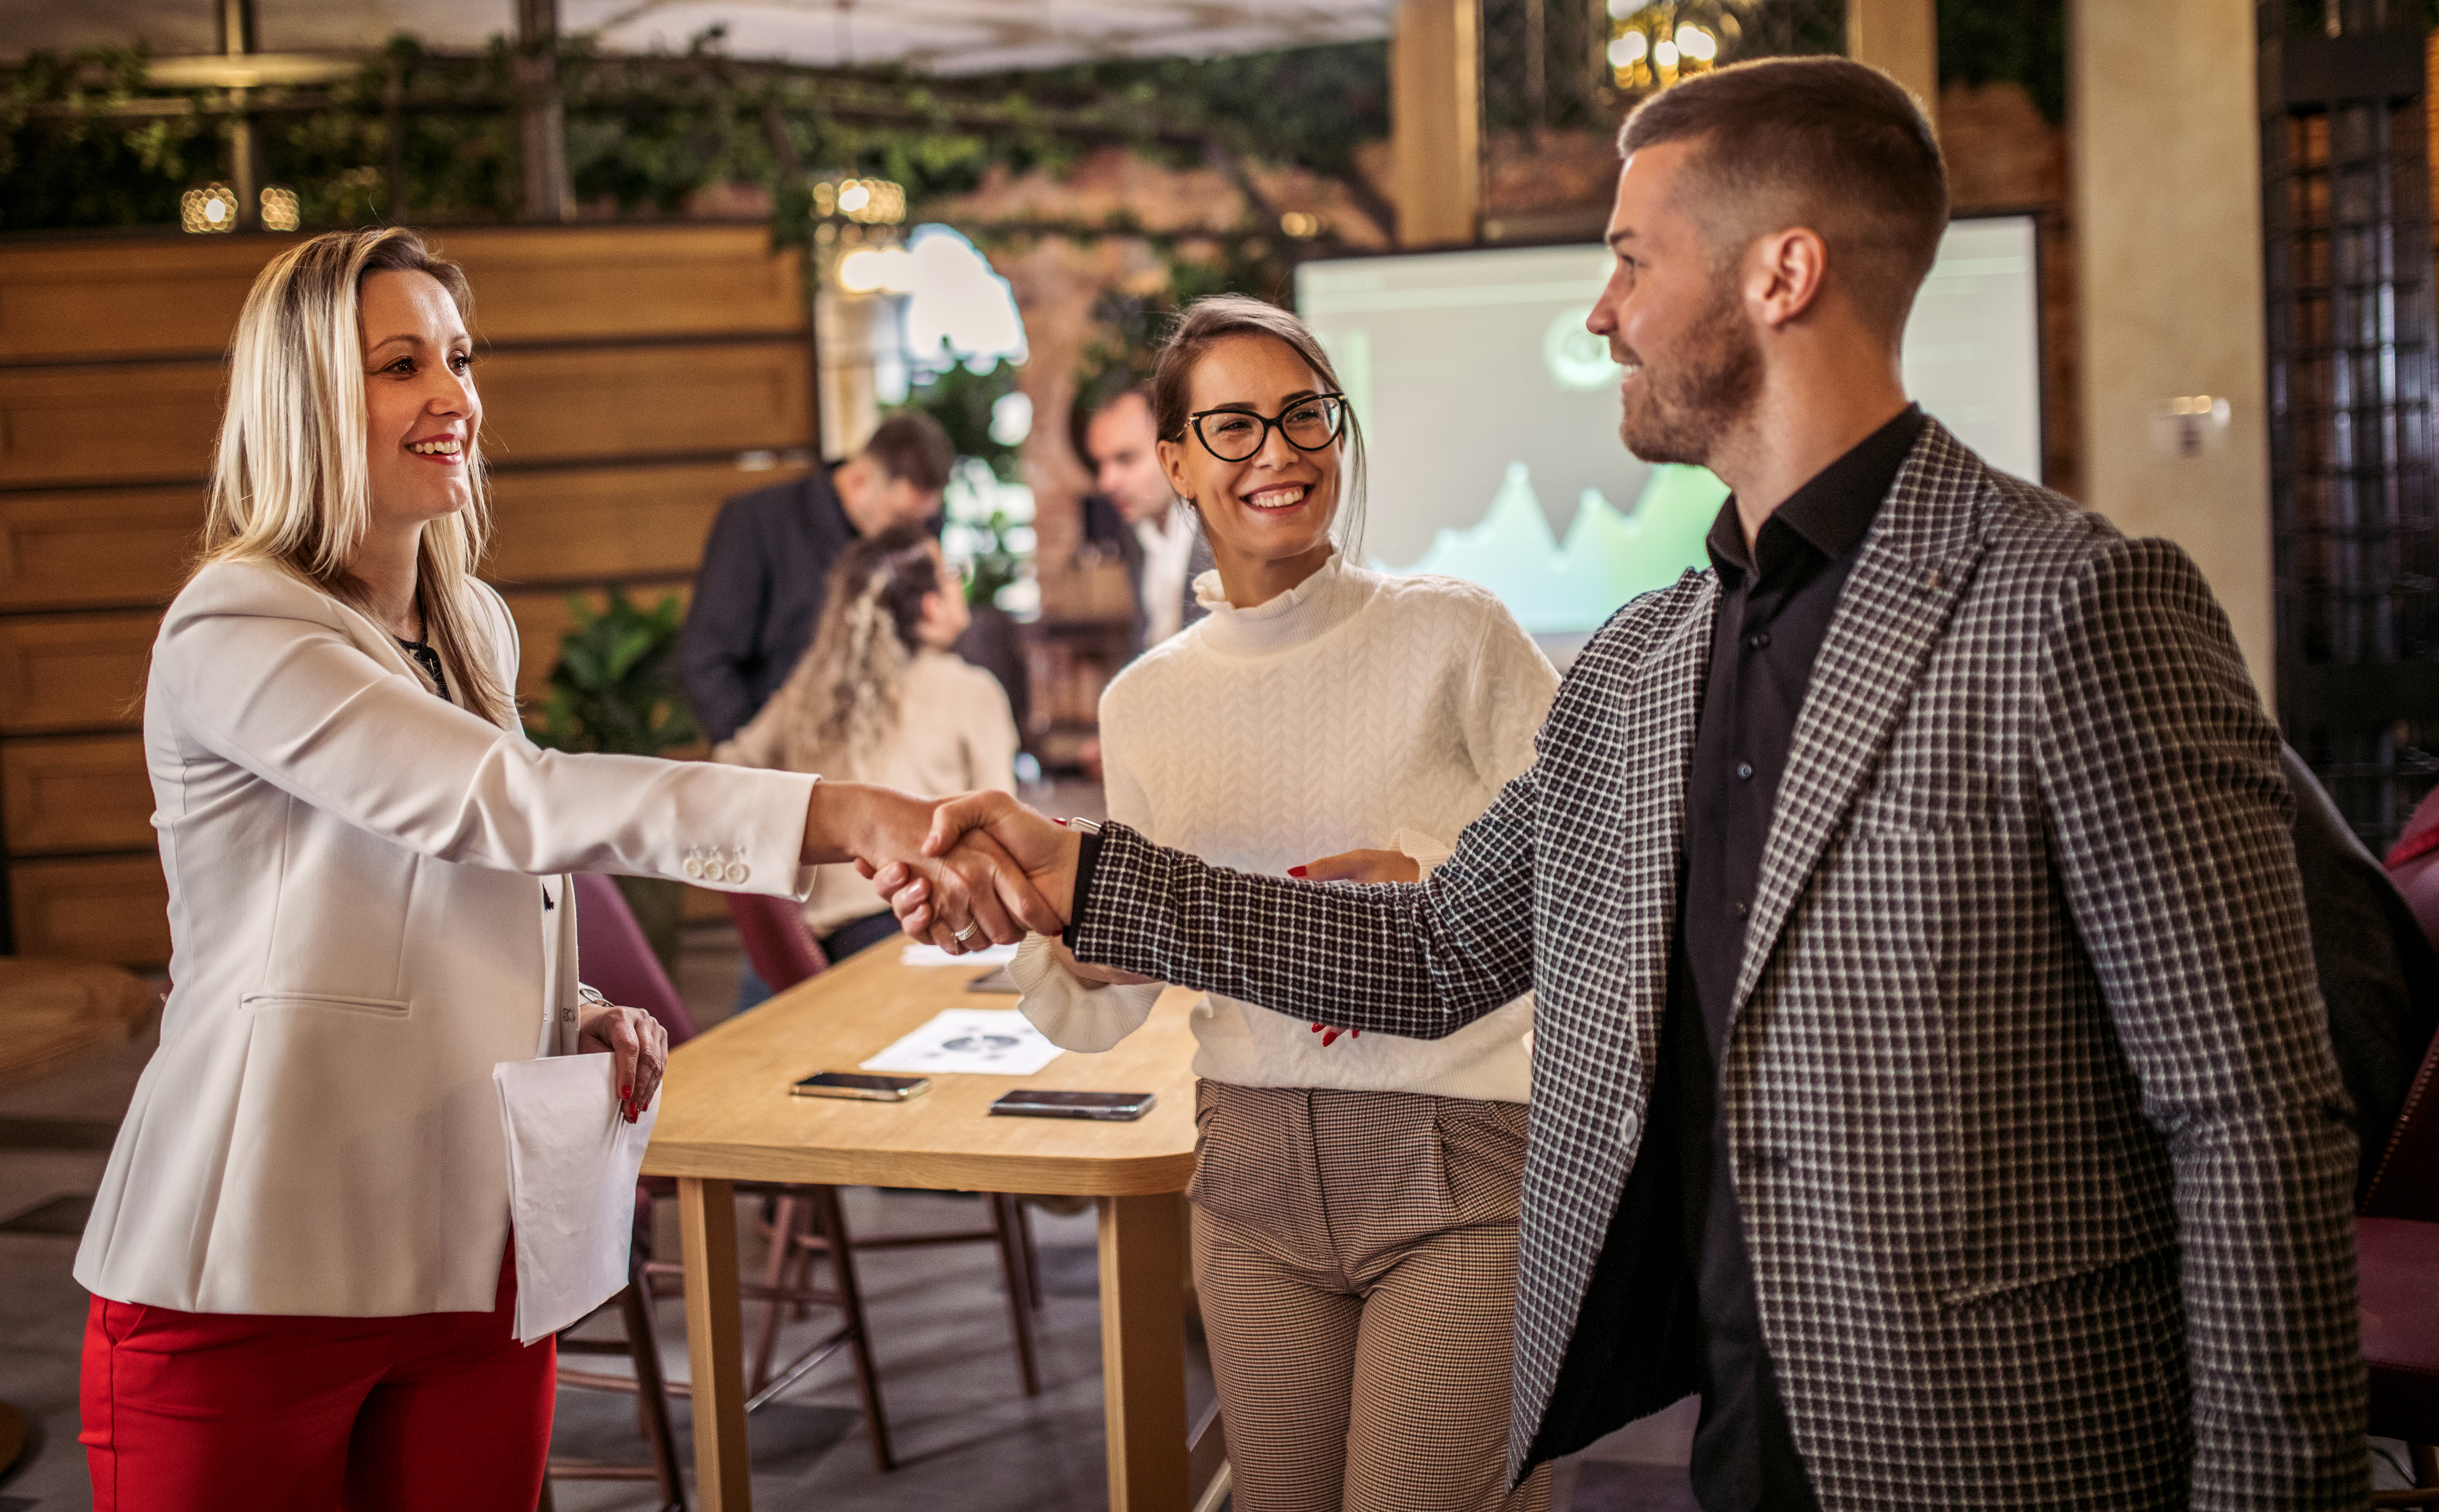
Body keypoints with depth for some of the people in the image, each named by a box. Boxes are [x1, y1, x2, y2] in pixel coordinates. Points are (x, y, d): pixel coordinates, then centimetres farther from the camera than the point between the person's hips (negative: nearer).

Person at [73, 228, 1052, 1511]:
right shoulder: (233, 635, -14)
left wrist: (580, 1021, 1)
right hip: (251, 1287, -6)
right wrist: (849, 815, -38)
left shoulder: (473, 628, 12)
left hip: (475, 1263, 7)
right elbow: (504, 803, -28)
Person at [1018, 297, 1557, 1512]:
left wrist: (1430, 881, -18)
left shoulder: (1453, 636, -5)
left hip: (1464, 1169, -4)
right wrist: (1037, 930, -12)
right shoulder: (1145, 706, 6)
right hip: (1256, 1179, 4)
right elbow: (1108, 1003, 9)